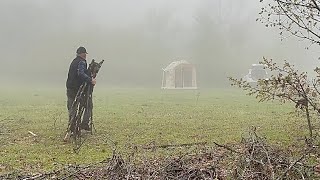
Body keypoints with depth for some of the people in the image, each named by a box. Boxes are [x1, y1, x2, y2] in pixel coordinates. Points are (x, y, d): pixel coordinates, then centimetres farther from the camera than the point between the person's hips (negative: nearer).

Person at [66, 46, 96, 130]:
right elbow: (81, 74, -27)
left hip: (69, 88, 8)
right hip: (78, 89, -8)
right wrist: (90, 80, -30)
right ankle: (84, 123, 0)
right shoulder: (81, 62, -11)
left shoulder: (74, 61, 17)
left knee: (71, 109, 11)